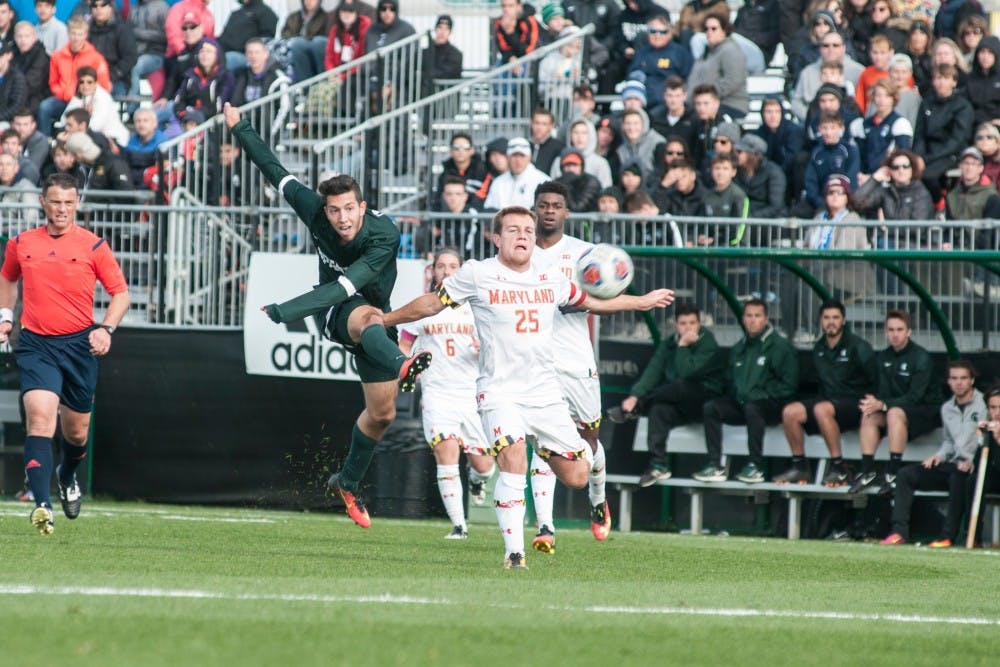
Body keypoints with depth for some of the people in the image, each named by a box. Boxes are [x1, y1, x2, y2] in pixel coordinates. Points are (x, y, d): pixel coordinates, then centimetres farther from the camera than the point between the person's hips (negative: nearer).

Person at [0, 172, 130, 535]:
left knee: (77, 433, 11)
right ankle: (43, 505, -29)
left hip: (79, 343, 0)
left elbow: (120, 293, 4)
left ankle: (67, 477, 47)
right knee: (40, 415, -22)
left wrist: (105, 329, -11)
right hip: (36, 345, 0)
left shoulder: (93, 245, -1)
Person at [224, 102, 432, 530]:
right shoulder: (315, 212, -20)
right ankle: (400, 367, -74)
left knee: (382, 413, 3)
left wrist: (285, 312, -45)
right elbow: (276, 172, -7)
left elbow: (347, 285, -39)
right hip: (333, 314, -1)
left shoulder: (385, 236, -30)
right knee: (370, 316, -39)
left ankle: (348, 482, 26)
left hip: (372, 315, 1)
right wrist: (239, 129, -1)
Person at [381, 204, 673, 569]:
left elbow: (592, 302, 26)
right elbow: (432, 304, 9)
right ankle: (514, 552, -21)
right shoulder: (477, 275, -3)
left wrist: (643, 302, 33)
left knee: (576, 478, -2)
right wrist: (382, 320, 12)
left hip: (546, 392, 4)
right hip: (500, 391, -4)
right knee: (513, 459, -27)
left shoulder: (551, 279, 9)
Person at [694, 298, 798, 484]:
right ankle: (715, 466, -19)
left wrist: (762, 395, -14)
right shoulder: (739, 349, 17)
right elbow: (731, 380, 27)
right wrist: (737, 395, 6)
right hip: (740, 402, 6)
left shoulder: (780, 346, -4)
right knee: (710, 407, -15)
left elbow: (788, 384, -9)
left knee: (752, 408, -38)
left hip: (771, 404, -6)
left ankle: (755, 467, -31)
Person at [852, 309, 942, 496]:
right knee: (869, 416, -18)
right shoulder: (884, 357, 7)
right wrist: (874, 402, -21)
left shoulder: (921, 358, -14)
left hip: (927, 412, -7)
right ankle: (867, 471, -21)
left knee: (895, 412, -35)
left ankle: (893, 473, -37)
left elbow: (915, 397, -21)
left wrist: (882, 404, -30)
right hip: (899, 406, 7)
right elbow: (884, 391, 4)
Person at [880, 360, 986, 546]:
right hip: (953, 465, 7)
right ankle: (900, 531, -15)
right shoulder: (947, 408, 18)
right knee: (906, 474, -7)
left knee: (959, 476, -41)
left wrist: (972, 461, -26)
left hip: (976, 467, -7)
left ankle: (948, 536, -39)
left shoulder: (983, 404, -5)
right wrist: (940, 455, 6)